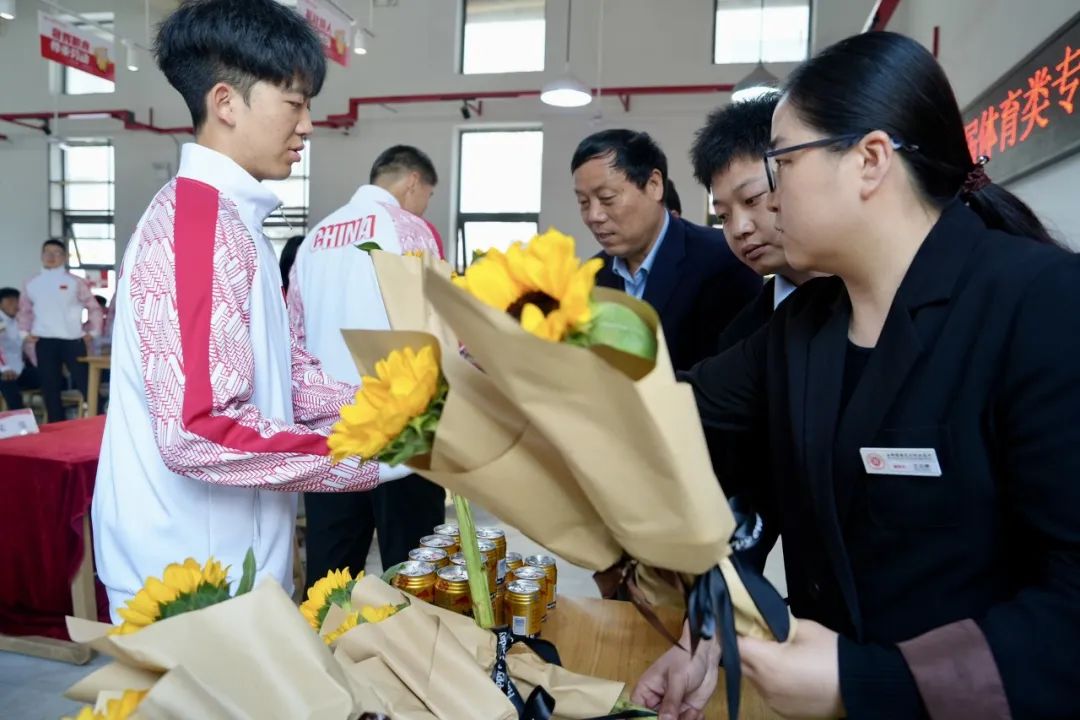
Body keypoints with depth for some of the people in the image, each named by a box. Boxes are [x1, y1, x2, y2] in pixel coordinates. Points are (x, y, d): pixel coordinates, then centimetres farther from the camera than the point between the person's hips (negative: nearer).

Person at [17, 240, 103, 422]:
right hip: (44, 342, 3)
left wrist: (92, 332, 3)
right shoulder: (32, 284, 9)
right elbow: (25, 311, 20)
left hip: (72, 340, -3)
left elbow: (93, 307, 7)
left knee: (87, 385, -4)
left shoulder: (75, 282, 2)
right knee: (50, 388, 7)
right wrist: (25, 333, 9)